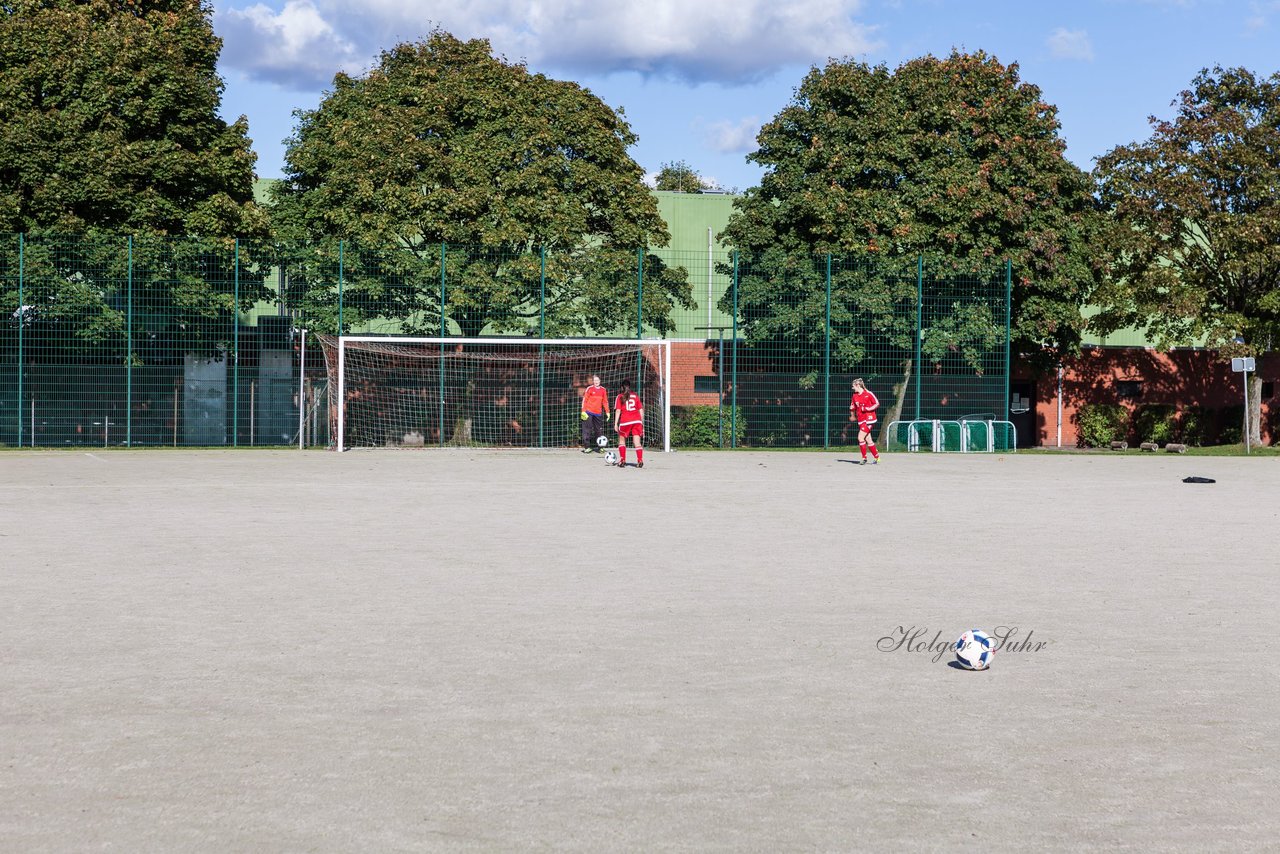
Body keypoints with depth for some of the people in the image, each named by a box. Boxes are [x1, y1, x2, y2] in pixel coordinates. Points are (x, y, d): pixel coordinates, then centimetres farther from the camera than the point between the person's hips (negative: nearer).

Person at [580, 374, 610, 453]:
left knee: (599, 430, 7)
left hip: (598, 413, 4)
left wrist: (607, 412, 9)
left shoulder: (603, 390, 8)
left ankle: (598, 446, 15)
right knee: (587, 429, -5)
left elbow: (605, 401, 14)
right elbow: (584, 400, -4)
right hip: (589, 412, -4)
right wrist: (583, 411, -10)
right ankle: (586, 447, -4)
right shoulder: (590, 389, -4)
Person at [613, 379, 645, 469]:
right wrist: (642, 422, 19)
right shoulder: (635, 396, 13)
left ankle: (622, 460, 8)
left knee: (621, 440, 15)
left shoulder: (620, 396, 4)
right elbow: (641, 410, 12)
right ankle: (640, 461, -13)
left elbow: (618, 410, -4)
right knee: (637, 442, 0)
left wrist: (616, 423, -4)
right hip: (637, 420, 2)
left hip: (625, 421, -2)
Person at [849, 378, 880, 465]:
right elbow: (852, 407, 21)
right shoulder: (855, 396, 9)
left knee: (860, 438, -14)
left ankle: (864, 458, -5)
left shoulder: (868, 394, -9)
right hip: (861, 420, 6)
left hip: (869, 419, -6)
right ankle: (876, 457, 20)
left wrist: (868, 409, -16)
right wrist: (852, 416, 24)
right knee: (868, 440, 8)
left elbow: (877, 403, -7)